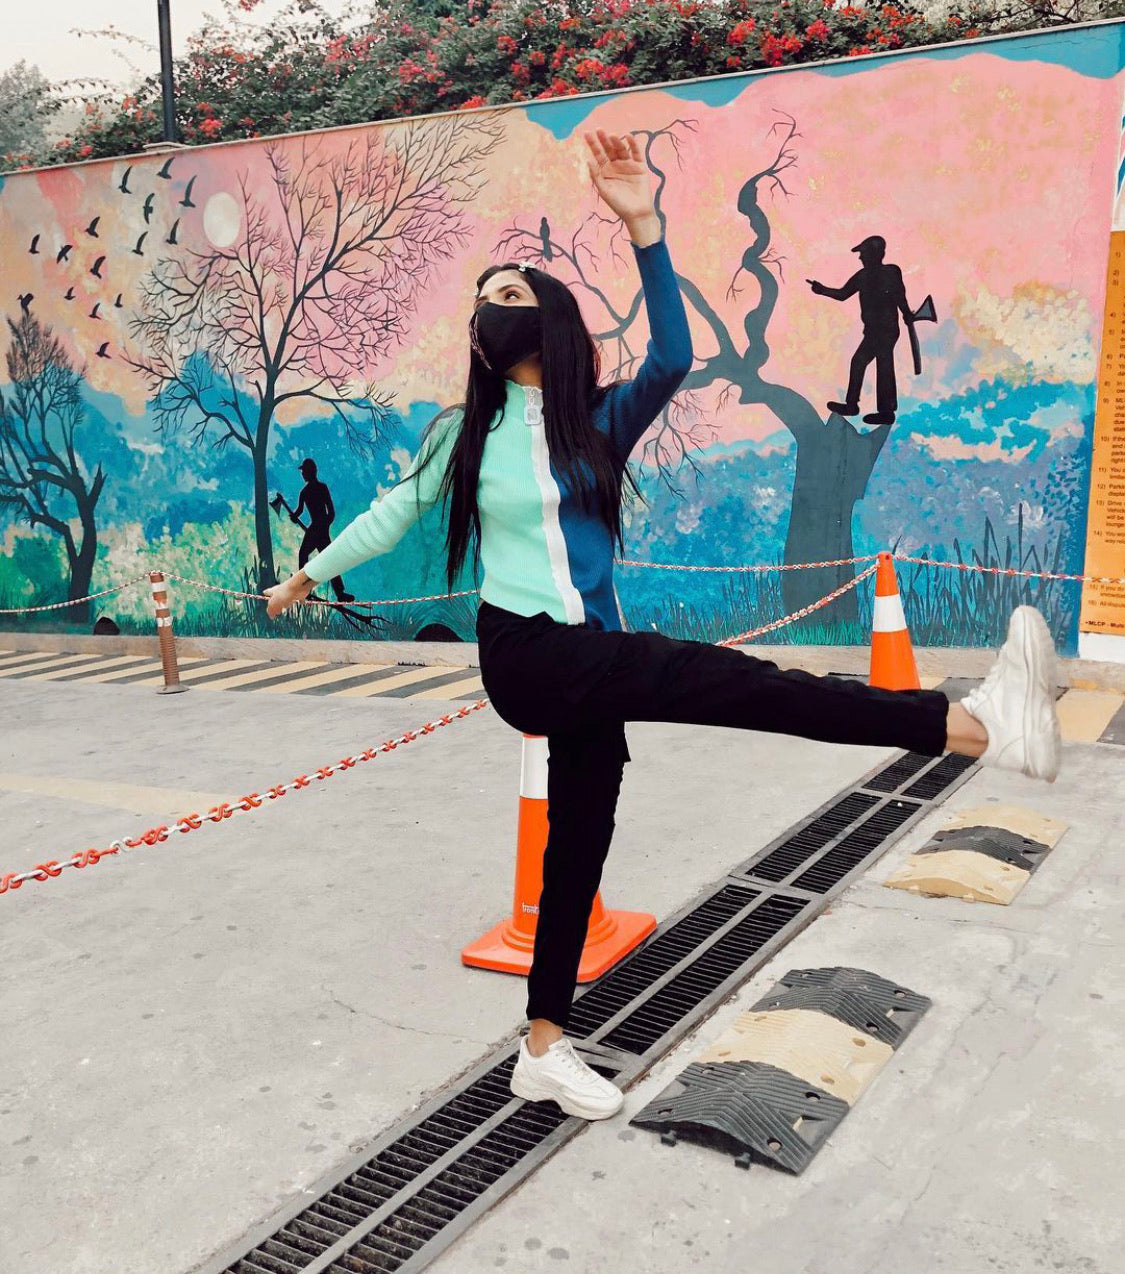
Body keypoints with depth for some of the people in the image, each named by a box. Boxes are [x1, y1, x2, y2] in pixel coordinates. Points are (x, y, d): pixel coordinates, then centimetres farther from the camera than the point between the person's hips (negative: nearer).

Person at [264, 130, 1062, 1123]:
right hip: (527, 656, -4)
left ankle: (545, 1049, 26)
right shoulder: (466, 433, 6)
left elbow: (673, 357, -14)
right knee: (731, 681, -23)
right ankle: (971, 724, -32)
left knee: (578, 850, 11)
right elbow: (393, 512, 19)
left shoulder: (605, 419, 6)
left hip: (591, 668, 4)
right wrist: (310, 574, 27)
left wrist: (643, 225, -24)